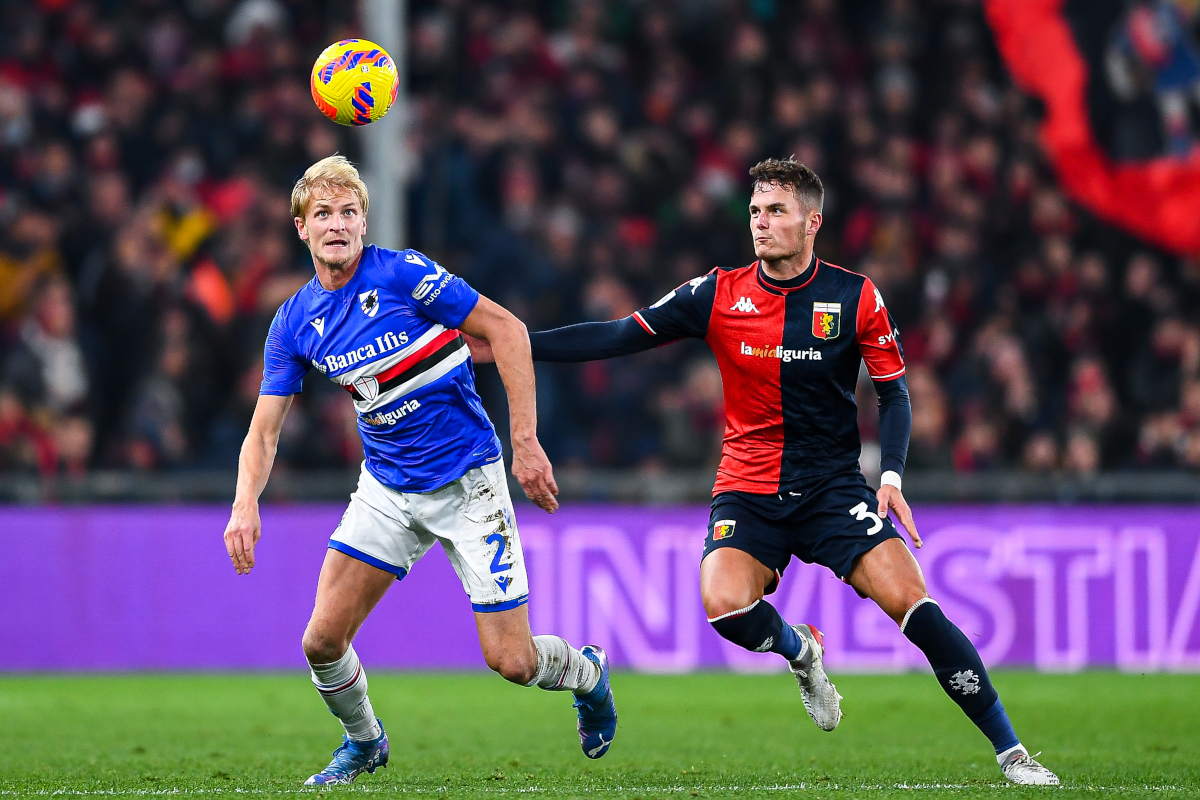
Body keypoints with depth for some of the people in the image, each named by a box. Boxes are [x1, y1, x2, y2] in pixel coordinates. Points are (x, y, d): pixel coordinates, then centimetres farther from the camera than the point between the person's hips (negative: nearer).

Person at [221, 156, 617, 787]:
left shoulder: (403, 274, -17)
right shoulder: (294, 324, -1)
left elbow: (507, 330, -14)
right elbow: (264, 428, 2)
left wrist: (525, 440, -17)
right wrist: (246, 503, -18)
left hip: (466, 482, -4)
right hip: (387, 488, 4)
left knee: (511, 661, -7)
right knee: (323, 641, -6)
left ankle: (588, 674, 28)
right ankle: (363, 741, 25)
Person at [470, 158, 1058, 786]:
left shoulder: (855, 297, -4)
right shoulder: (718, 294, -3)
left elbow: (893, 391, 4)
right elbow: (617, 337, -1)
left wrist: (891, 476, -12)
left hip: (834, 487, -1)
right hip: (747, 491, 1)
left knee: (911, 603, -19)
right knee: (723, 603, -28)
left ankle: (1009, 750, -9)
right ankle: (799, 650, 9)